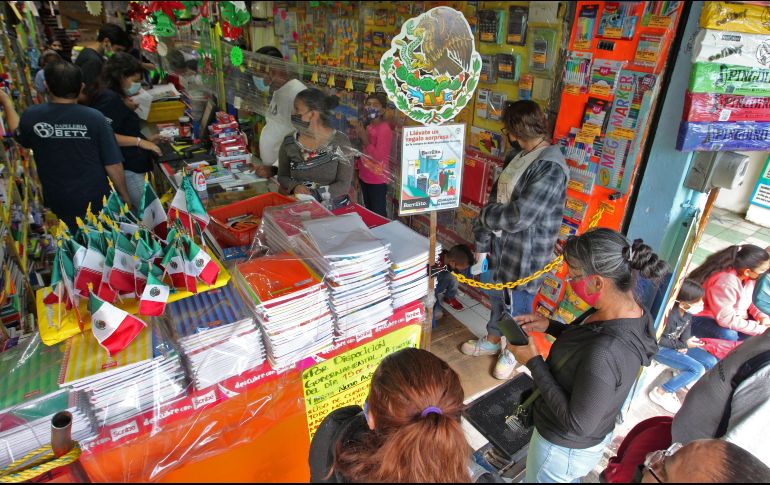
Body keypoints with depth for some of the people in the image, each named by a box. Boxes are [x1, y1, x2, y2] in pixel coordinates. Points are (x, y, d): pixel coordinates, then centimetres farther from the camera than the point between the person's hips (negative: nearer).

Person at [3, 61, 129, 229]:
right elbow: (113, 165, -16)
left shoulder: (32, 116, -9)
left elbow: (19, 136, 16)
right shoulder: (95, 118, -18)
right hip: (96, 200, -3)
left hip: (57, 203, 3)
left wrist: (6, 102, 29)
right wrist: (125, 196, -2)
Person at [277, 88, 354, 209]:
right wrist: (295, 186, -13)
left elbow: (344, 184, -8)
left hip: (334, 208, -2)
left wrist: (313, 194, -21)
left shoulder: (340, 142, -6)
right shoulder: (289, 142, 1)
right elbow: (282, 177, 8)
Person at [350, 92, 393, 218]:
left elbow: (379, 157, -26)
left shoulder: (385, 129, -18)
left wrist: (365, 139, -26)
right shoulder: (367, 125, 7)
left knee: (378, 213, 2)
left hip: (377, 180, -8)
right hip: (364, 176, 8)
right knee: (368, 211, 20)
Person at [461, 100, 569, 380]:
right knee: (496, 296, 23)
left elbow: (519, 217, -28)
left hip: (525, 252, -7)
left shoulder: (550, 167, -24)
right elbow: (496, 197, 3)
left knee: (518, 305, 13)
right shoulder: (518, 156, 4)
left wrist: (485, 216, -10)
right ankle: (493, 340, 47)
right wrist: (482, 243, 1)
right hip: (500, 243, 8)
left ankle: (513, 351, 39)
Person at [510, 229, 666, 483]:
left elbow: (577, 423, -29)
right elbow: (586, 338, 6)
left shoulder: (604, 354, -42)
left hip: (565, 450, -6)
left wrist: (533, 362, -26)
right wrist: (549, 326, -7)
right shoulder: (633, 310, -15)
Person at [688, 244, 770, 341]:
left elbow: (749, 299, 11)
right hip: (700, 318, -10)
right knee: (729, 335, -34)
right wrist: (760, 329, -22)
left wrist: (761, 315, -7)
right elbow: (726, 320, -29)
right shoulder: (725, 284, -31)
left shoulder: (748, 275, -6)